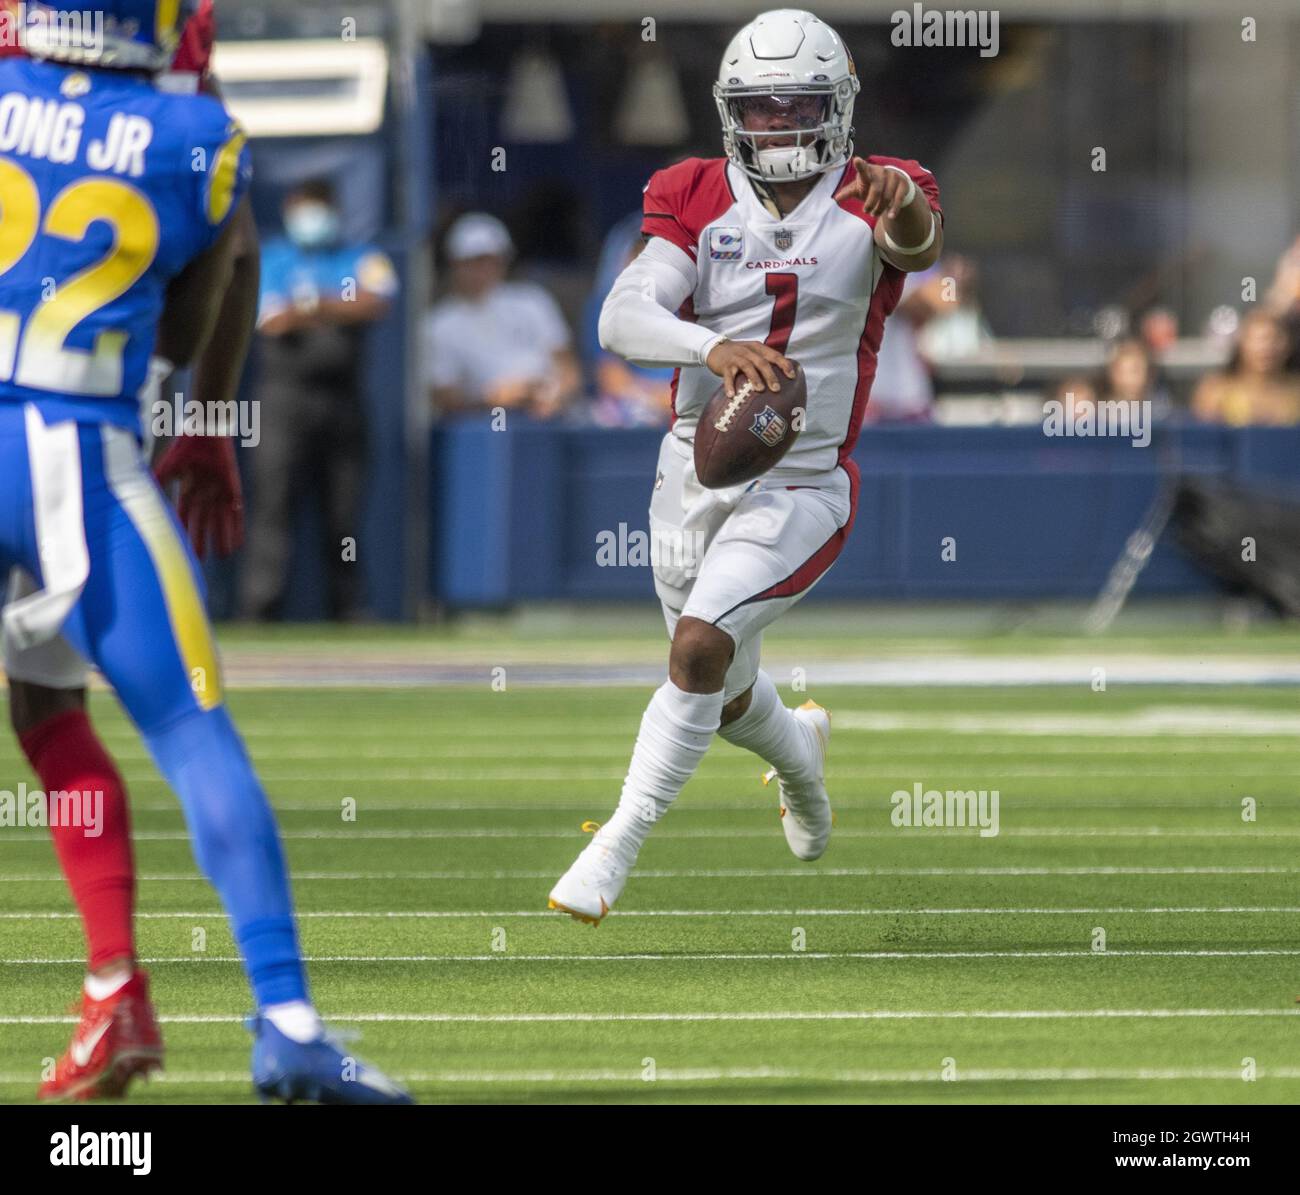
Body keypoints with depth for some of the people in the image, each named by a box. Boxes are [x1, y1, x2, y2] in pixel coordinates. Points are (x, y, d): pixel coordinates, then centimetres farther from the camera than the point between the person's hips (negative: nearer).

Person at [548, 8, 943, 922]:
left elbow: (921, 247, -33)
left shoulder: (872, 203, -8)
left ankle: (617, 848, -15)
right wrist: (715, 349, -38)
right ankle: (798, 746, 52)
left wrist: (909, 220, -58)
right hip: (696, 472, 4)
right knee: (726, 697, 17)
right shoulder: (701, 202, -3)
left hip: (801, 488, -4)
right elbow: (624, 316, -18)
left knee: (700, 648, -23)